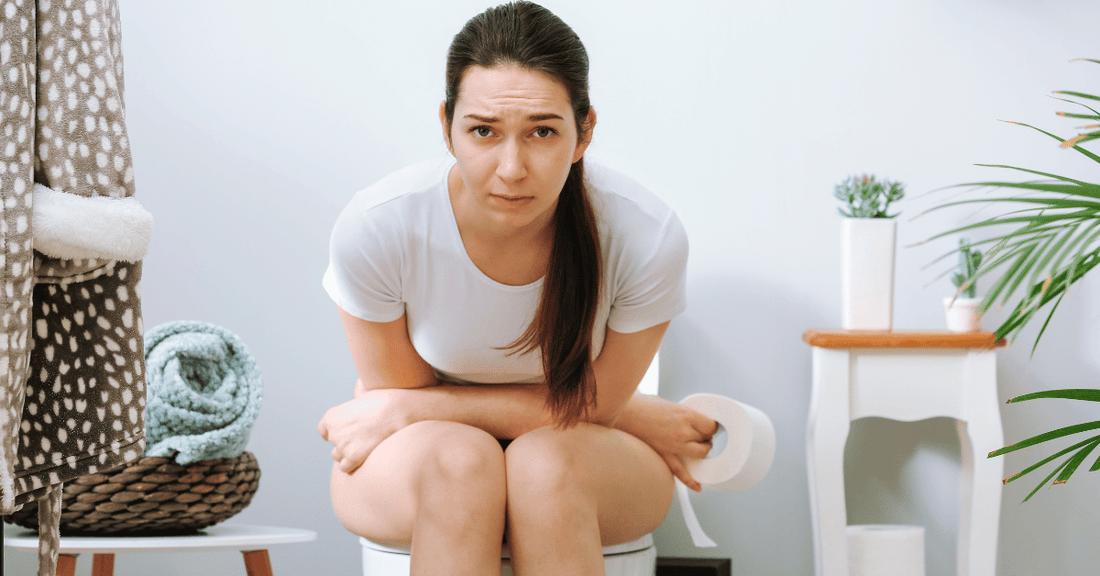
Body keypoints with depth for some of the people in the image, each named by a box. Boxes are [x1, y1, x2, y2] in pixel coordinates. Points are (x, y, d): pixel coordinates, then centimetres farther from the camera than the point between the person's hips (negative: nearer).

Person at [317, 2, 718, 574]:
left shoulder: (647, 236, -25)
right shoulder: (376, 227, -25)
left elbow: (589, 406, -13)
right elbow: (395, 388, -12)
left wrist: (403, 409, -15)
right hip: (408, 470, 0)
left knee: (546, 461, -33)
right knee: (459, 459, -33)